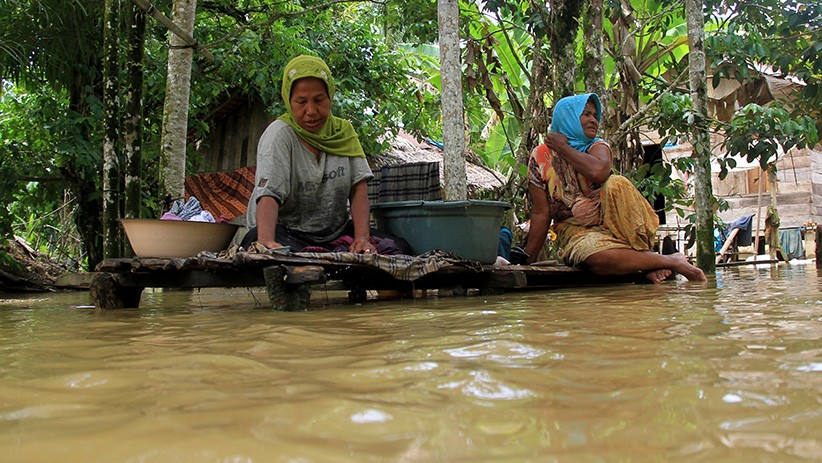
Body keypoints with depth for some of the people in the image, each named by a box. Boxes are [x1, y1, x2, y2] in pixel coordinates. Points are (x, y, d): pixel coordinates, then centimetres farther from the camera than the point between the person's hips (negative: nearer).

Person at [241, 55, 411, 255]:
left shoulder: (343, 131, 5)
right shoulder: (280, 135, -11)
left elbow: (358, 188, -1)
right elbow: (268, 194, -25)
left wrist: (362, 238, -16)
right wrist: (266, 241, -45)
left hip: (336, 231, 5)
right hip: (285, 230, -5)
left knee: (400, 248, -18)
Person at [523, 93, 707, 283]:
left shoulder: (598, 146, 6)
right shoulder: (541, 156, -1)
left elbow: (599, 172, -22)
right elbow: (541, 213, -3)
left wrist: (564, 149, -9)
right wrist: (527, 260, -10)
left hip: (612, 223, 3)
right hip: (576, 231, -2)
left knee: (616, 184, -27)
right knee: (599, 258, -37)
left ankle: (645, 254, -18)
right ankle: (671, 261, -17)